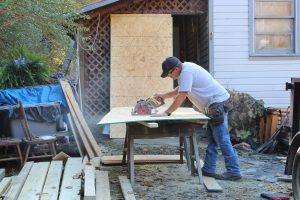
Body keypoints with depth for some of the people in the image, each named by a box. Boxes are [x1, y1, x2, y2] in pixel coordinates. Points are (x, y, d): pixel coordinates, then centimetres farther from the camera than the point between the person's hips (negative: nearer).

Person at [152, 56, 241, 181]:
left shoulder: (186, 72, -20)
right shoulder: (185, 69, 13)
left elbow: (181, 97, -24)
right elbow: (180, 89, 28)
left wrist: (166, 113, -20)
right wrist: (164, 96, 22)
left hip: (218, 104, -11)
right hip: (214, 106, 11)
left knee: (222, 140, -9)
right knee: (212, 140, 14)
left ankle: (234, 172, -5)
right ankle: (208, 169, 21)